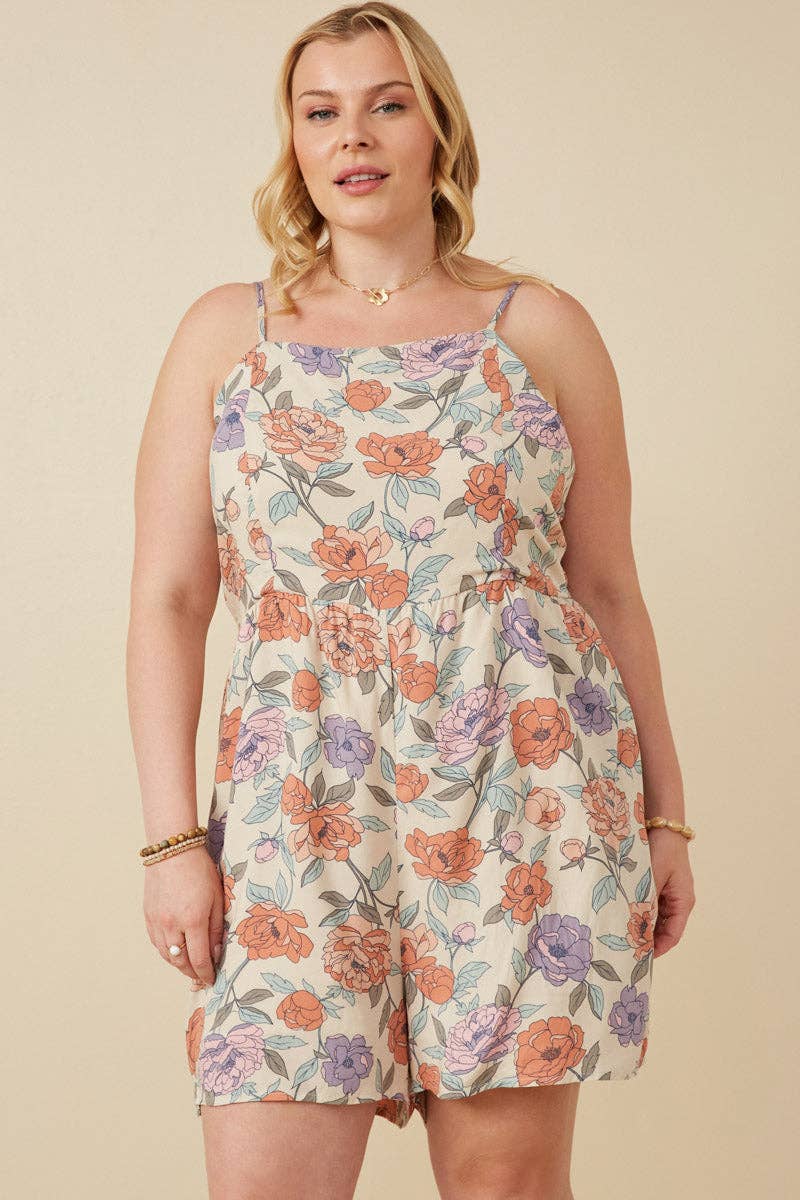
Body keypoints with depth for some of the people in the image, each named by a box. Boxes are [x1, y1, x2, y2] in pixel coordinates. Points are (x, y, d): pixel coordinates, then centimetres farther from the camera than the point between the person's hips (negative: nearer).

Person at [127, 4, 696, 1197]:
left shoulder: (543, 327, 9)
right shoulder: (226, 330, 11)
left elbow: (609, 586, 11)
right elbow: (168, 598, 7)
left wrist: (666, 816, 9)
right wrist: (171, 838, -1)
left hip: (527, 787, 0)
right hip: (299, 810, 1)